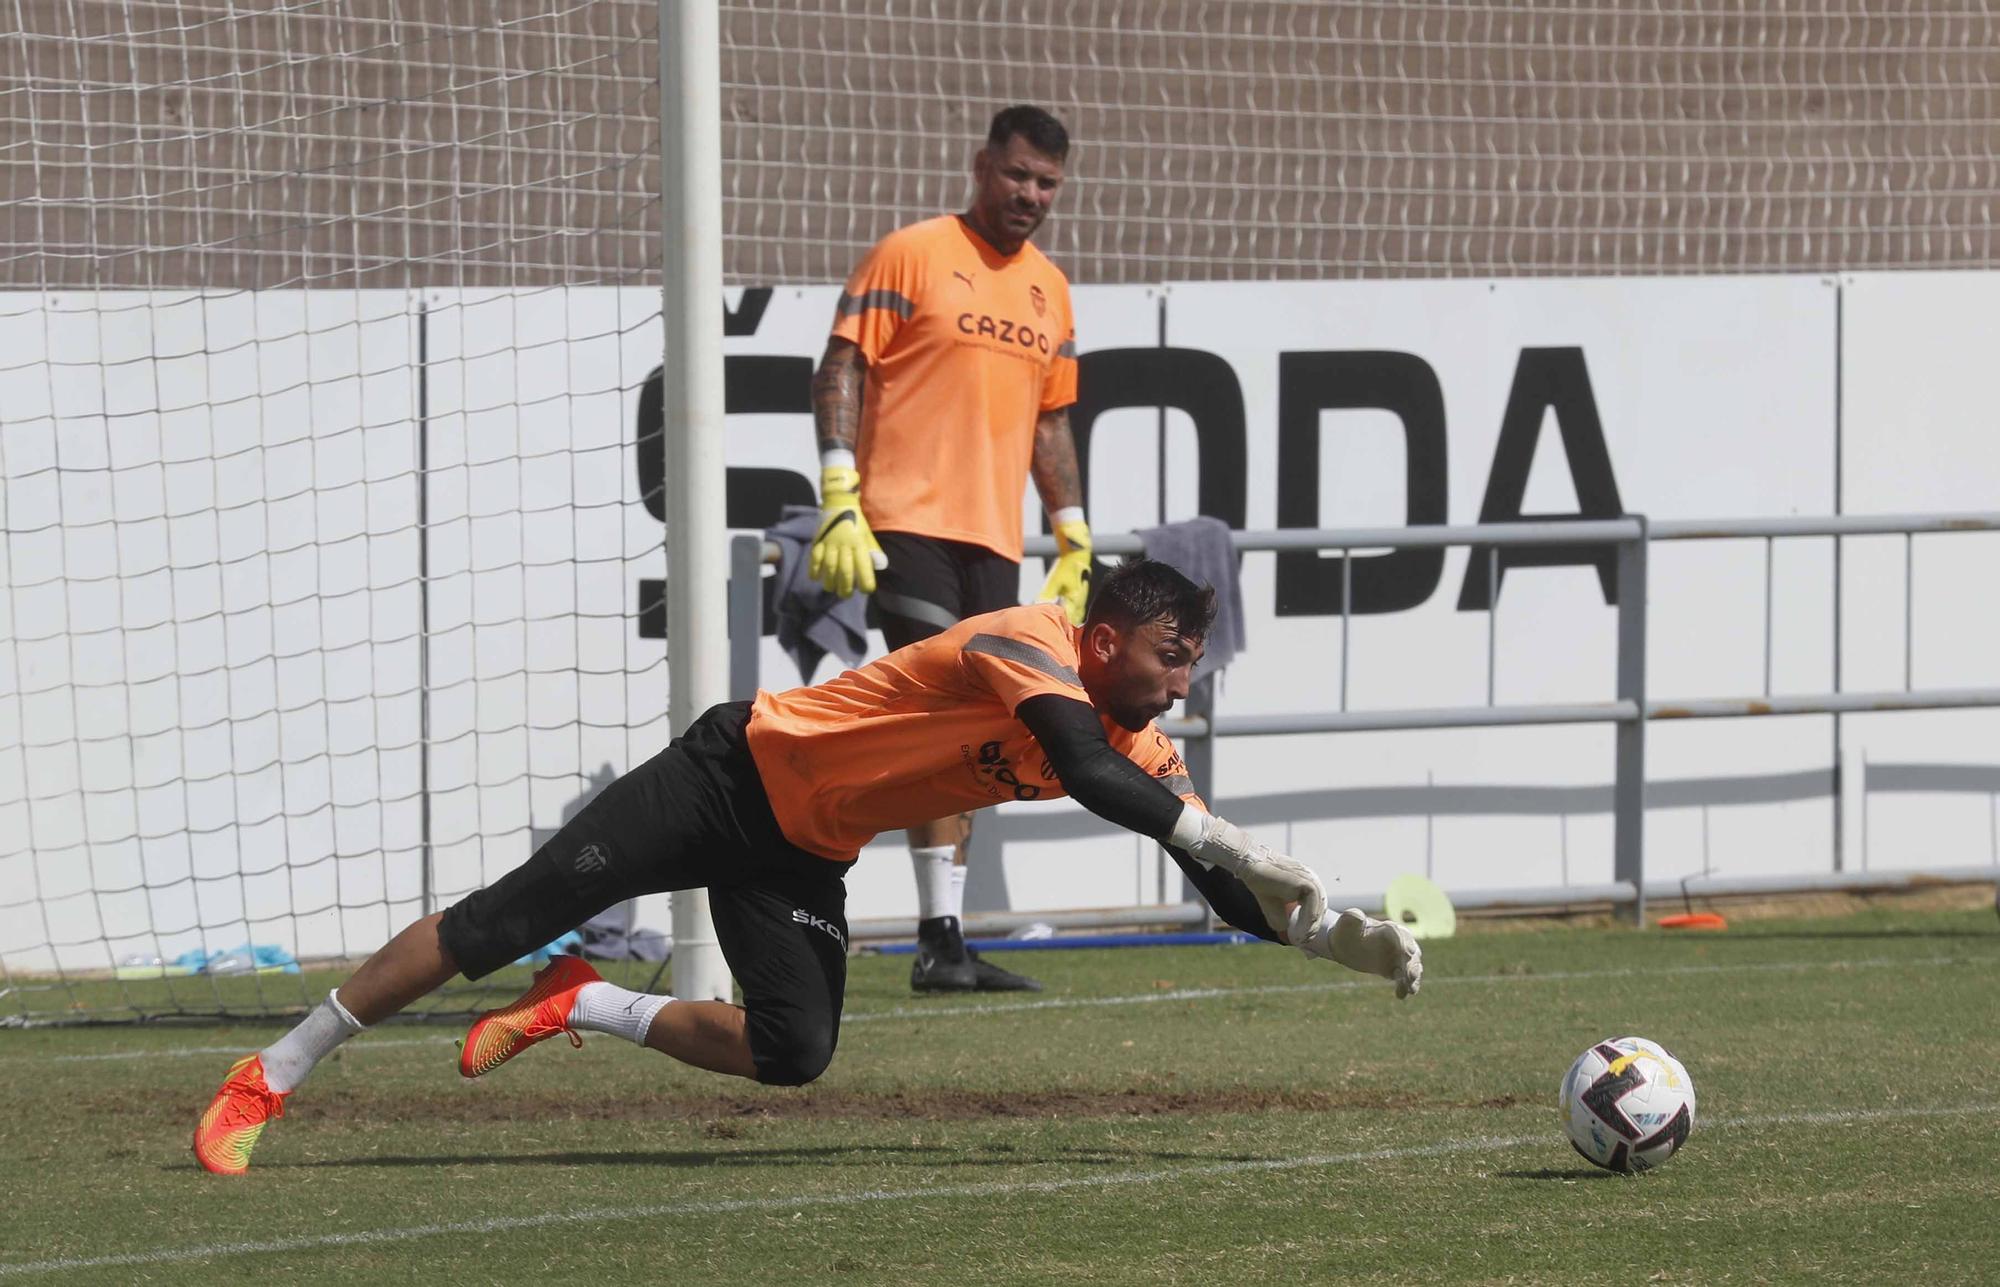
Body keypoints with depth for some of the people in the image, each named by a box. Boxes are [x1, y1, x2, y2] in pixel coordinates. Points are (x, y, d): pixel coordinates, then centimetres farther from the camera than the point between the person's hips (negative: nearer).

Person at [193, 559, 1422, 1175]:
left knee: (793, 1055, -10)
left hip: (803, 857, 7)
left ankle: (584, 1007, 15)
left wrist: (1341, 935, -13)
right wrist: (1217, 835, -46)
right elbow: (1087, 771, -44)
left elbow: (1226, 881, 0)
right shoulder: (1031, 646, -26)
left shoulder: (1138, 743, -2)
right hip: (739, 772, -7)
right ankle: (270, 1078, -2)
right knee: (502, 921, -11)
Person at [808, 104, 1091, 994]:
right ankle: (940, 937, -17)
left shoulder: (1049, 289, 19)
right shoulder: (912, 255, -2)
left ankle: (946, 941, 7)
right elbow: (840, 371, -6)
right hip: (910, 525, -7)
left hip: (995, 543, 7)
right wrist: (839, 499, -15)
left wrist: (1073, 537, 19)